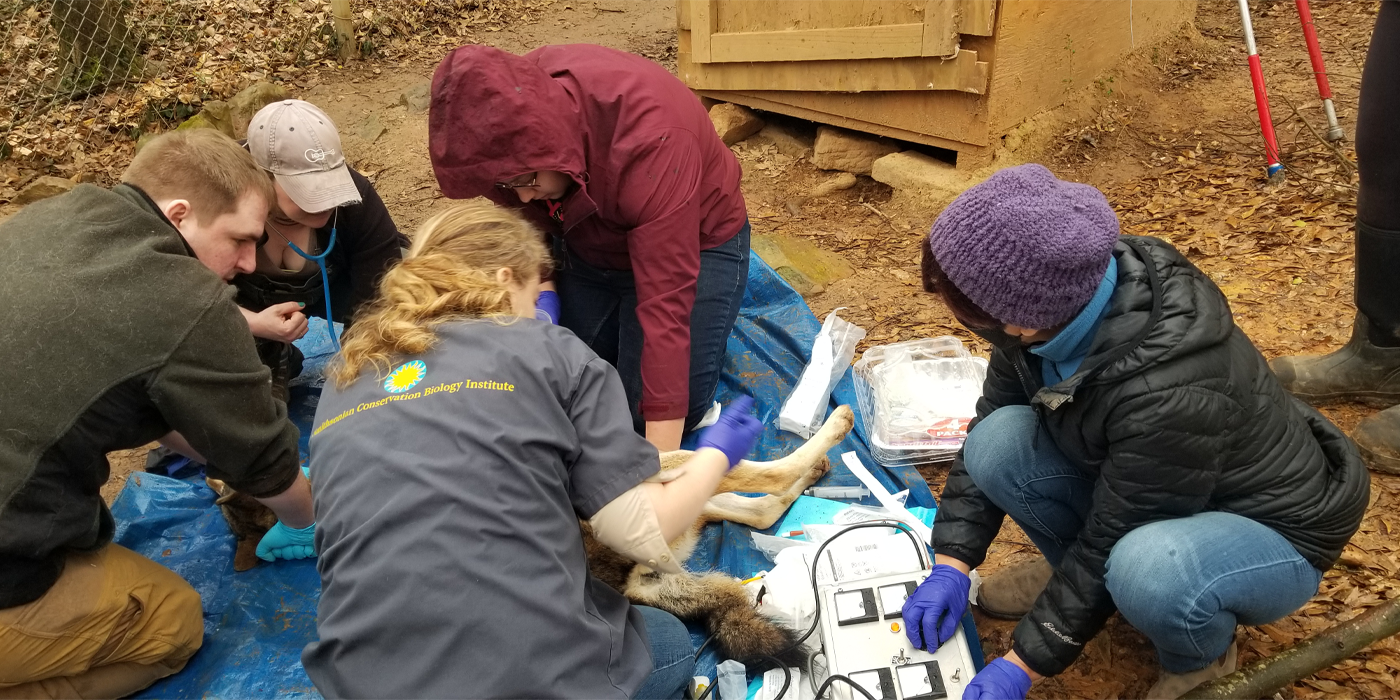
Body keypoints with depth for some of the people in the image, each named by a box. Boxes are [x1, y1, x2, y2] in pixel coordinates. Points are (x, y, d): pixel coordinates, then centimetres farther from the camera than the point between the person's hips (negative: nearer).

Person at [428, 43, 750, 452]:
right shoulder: (513, 104, -21)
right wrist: (540, 291, -21)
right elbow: (524, 217, -2)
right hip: (589, 246, 5)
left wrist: (661, 461, -39)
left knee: (645, 415, -11)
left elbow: (667, 304, -40)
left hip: (693, 244, -5)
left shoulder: (651, 141, -39)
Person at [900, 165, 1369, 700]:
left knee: (1150, 568, -38)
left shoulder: (1170, 395, -39)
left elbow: (1110, 541, -28)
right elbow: (989, 421, -6)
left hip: (1270, 528, -6)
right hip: (1129, 489, 6)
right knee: (999, 442, -17)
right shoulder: (1047, 307, -20)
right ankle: (1068, 571, 11)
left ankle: (1202, 655, -2)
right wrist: (952, 565, -11)